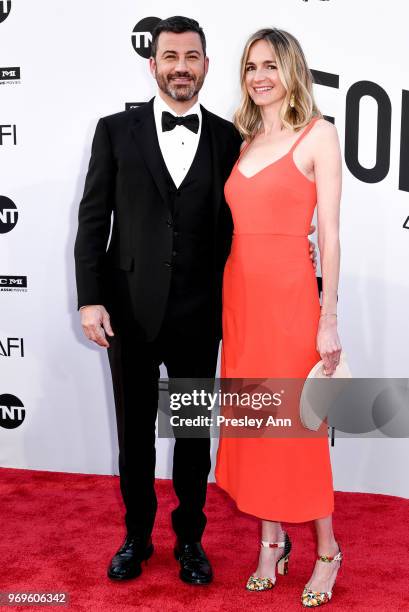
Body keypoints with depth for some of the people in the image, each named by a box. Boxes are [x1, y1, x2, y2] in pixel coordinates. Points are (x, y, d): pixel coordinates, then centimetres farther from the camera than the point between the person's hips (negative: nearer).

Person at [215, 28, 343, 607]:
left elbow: (330, 233, -7)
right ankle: (271, 541, 27)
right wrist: (223, 299, 7)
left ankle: (326, 550, 22)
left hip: (289, 294, -5)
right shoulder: (242, 138, 14)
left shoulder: (318, 134, -2)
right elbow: (233, 222, 13)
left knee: (299, 424, 2)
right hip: (239, 292, 6)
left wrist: (329, 319, -11)